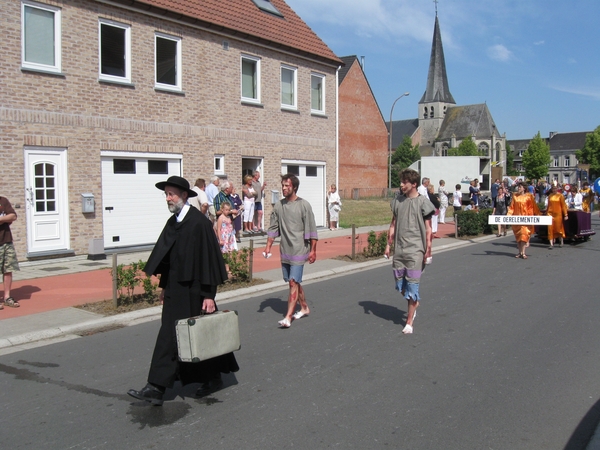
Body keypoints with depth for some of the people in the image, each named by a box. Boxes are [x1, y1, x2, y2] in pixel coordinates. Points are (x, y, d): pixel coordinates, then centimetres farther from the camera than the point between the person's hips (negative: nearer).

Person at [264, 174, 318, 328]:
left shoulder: (304, 205, -8)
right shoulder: (278, 206, 6)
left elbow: (311, 230, -7)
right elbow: (273, 228, 11)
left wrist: (313, 250, -9)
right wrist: (268, 246, 4)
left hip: (299, 250, -6)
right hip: (285, 250, 6)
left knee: (293, 282, -9)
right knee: (294, 282, 15)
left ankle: (288, 317, -9)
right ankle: (304, 308, 34)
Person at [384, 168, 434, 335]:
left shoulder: (422, 202, -7)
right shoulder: (397, 200, 7)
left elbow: (428, 228, -4)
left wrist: (428, 250, -7)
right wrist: (388, 244, 9)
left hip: (415, 250, -5)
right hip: (399, 249, 5)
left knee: (412, 285, -1)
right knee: (400, 283, 12)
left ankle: (409, 321, 9)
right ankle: (414, 302, 41)